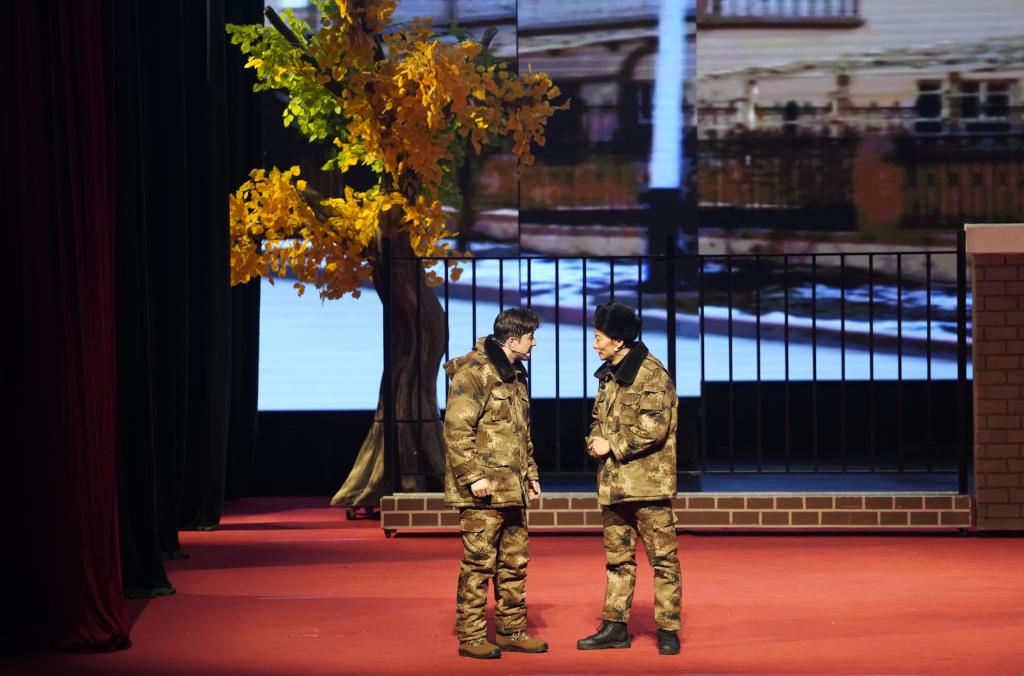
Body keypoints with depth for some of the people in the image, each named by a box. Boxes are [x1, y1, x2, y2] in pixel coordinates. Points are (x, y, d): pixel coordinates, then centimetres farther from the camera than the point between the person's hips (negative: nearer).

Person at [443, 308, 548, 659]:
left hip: (512, 488, 9)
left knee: (515, 562, 12)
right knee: (479, 562, -6)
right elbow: (456, 430, -18)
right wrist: (473, 476, -22)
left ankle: (511, 630, 21)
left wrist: (530, 472, 21)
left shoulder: (515, 374, 16)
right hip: (483, 490, -9)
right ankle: (470, 637, 0)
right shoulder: (473, 373, -13)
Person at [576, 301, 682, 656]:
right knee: (618, 557, 14)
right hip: (613, 482, 9)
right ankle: (615, 626, 20)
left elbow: (654, 428, -21)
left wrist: (612, 446, -15)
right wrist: (595, 441, 1)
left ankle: (668, 629, 2)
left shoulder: (652, 374, -13)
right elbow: (599, 418, 23)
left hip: (648, 482, -9)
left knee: (663, 557, -2)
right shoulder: (609, 375, 14)